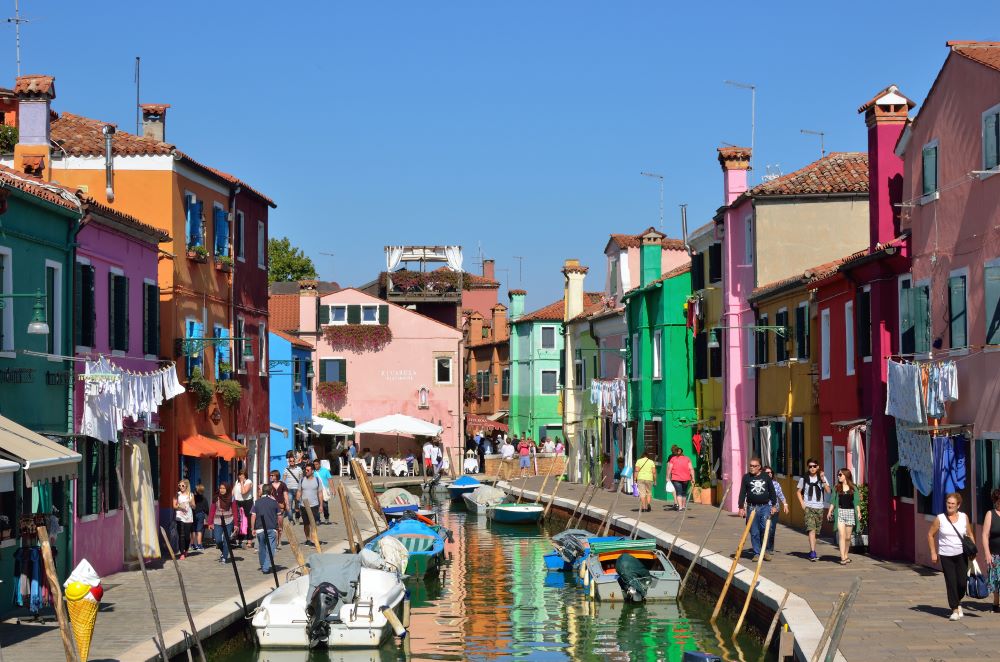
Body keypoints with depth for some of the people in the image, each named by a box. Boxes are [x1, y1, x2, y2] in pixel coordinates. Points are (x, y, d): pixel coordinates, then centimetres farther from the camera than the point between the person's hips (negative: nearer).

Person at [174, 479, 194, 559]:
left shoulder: (190, 495, 10)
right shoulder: (177, 494, 6)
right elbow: (174, 505, 2)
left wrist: (191, 503, -9)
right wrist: (179, 506, -17)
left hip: (188, 517, 1)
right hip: (180, 517, -1)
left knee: (187, 535, 2)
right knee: (181, 535, -9)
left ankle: (186, 550, 28)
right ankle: (182, 553, -8)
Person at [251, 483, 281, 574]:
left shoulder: (256, 502, 3)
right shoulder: (274, 502, 1)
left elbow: (253, 516, -1)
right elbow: (279, 516, 3)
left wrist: (252, 528, 5)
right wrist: (279, 527, 15)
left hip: (260, 529, 2)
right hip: (272, 529, -2)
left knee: (261, 548, 15)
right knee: (270, 548, -2)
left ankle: (263, 566, 25)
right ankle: (266, 567, -12)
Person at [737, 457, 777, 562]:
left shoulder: (766, 477, 6)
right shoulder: (746, 477, 4)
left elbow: (772, 491, 11)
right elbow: (742, 493, 4)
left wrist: (773, 505, 6)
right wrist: (741, 507, -2)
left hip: (765, 506, 0)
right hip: (752, 507, 0)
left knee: (766, 528, -10)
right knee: (754, 532, 1)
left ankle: (764, 550, 6)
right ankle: (757, 553, 8)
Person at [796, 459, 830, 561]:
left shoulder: (822, 478, 5)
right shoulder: (804, 479, 4)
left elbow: (828, 491, -5)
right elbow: (798, 492, 14)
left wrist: (823, 480, -17)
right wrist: (802, 503, 1)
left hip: (819, 507, 2)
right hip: (809, 507, -2)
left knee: (816, 531, 10)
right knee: (811, 529, -17)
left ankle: (812, 552, 24)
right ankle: (813, 552, -24)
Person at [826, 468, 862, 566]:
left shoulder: (854, 488, 5)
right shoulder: (837, 488, 8)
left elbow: (856, 501, 5)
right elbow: (833, 501, 8)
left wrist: (858, 512, -4)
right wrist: (829, 511, 0)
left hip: (850, 512, 0)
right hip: (840, 512, 0)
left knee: (848, 537, 6)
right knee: (841, 535, -11)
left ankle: (846, 555, 21)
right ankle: (843, 558, -15)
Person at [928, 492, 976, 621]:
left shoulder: (964, 517, 2)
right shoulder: (940, 519, -4)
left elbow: (970, 535, 12)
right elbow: (930, 534, 4)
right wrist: (933, 553, 0)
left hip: (961, 555, 1)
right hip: (945, 556, -1)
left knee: (962, 582, -1)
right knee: (951, 583, -4)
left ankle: (958, 602, 28)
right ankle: (955, 610, 5)